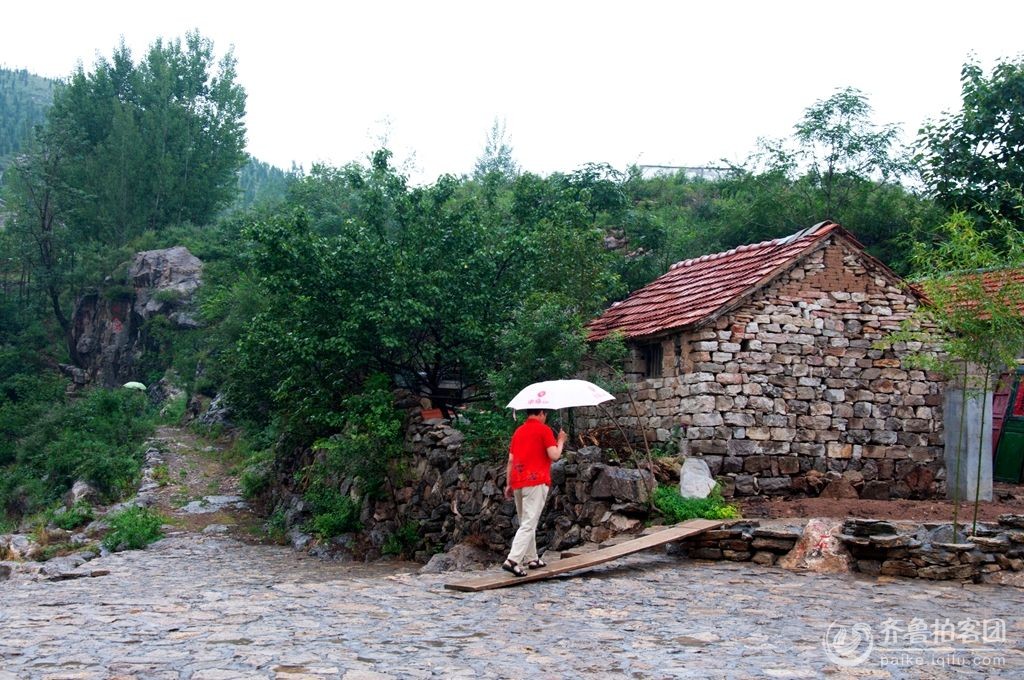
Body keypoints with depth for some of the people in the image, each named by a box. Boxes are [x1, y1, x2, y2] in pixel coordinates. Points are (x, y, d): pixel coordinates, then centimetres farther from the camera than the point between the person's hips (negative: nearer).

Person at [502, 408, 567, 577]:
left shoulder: (518, 431, 16)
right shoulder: (544, 430, -3)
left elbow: (511, 460, 15)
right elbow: (554, 455, -10)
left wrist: (508, 484, 18)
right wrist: (561, 441, 8)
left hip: (517, 482, 7)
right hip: (536, 481, -7)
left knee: (526, 523, 17)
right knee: (529, 524, -9)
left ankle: (531, 558, 22)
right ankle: (513, 560, -20)